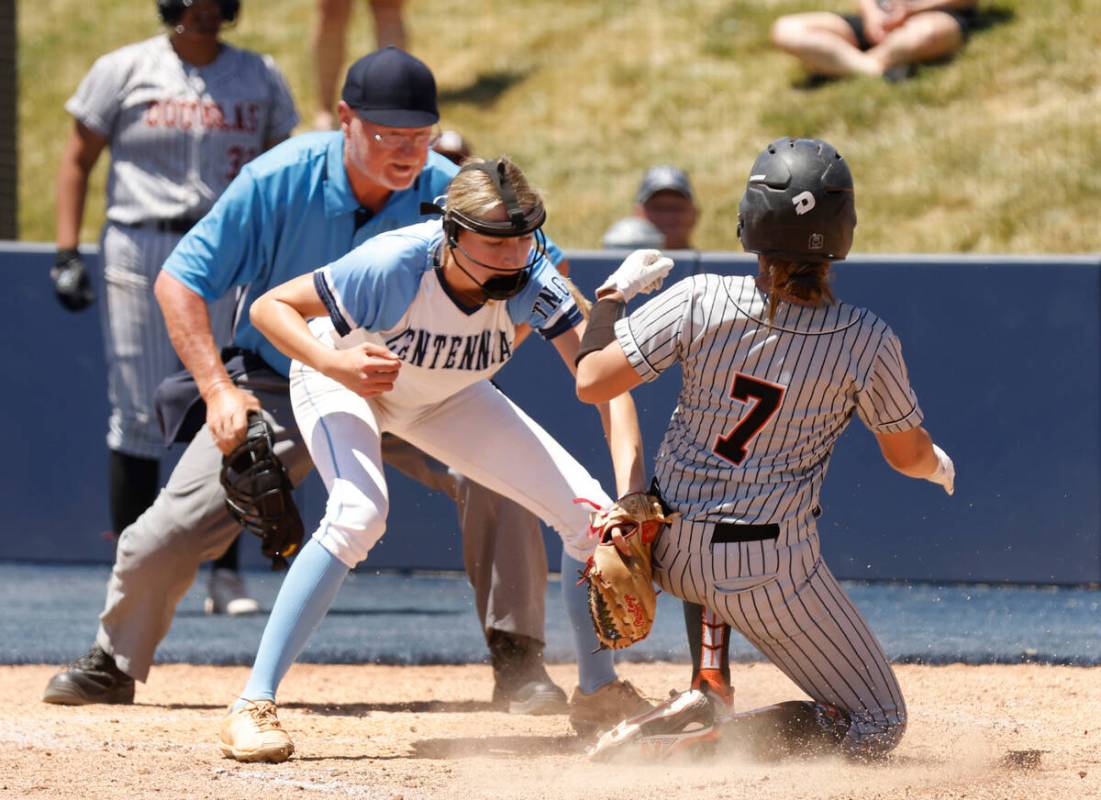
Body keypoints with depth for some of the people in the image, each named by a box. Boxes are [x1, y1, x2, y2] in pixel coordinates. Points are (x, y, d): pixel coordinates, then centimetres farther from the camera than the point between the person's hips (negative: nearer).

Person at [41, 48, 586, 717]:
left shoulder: (449, 194, -19)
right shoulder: (279, 180, -21)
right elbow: (180, 281, -14)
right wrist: (219, 390, -25)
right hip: (279, 388, 0)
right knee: (173, 528, -11)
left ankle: (518, 664, -10)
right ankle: (114, 665, 16)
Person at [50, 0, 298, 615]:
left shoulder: (262, 79, 10)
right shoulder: (124, 72, 3)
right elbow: (78, 161, 6)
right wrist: (68, 256, -3)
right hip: (140, 254, -2)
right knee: (140, 416, -3)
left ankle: (226, 574, 4)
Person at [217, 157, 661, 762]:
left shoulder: (529, 281, -31)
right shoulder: (394, 267, -39)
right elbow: (270, 307, -30)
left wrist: (630, 489, -49)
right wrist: (334, 363, -48)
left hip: (445, 398, 5)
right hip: (341, 379, -5)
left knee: (587, 511, -4)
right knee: (358, 514, -34)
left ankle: (597, 692, 19)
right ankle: (252, 708, -29)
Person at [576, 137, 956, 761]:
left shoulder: (699, 302, -15)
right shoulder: (867, 342, -15)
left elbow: (593, 383, -12)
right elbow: (907, 455, 0)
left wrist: (609, 300, 7)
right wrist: (940, 466, 25)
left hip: (672, 549, 4)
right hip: (768, 574, -4)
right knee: (878, 725, 8)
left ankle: (700, 702, 28)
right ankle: (704, 744, -14)